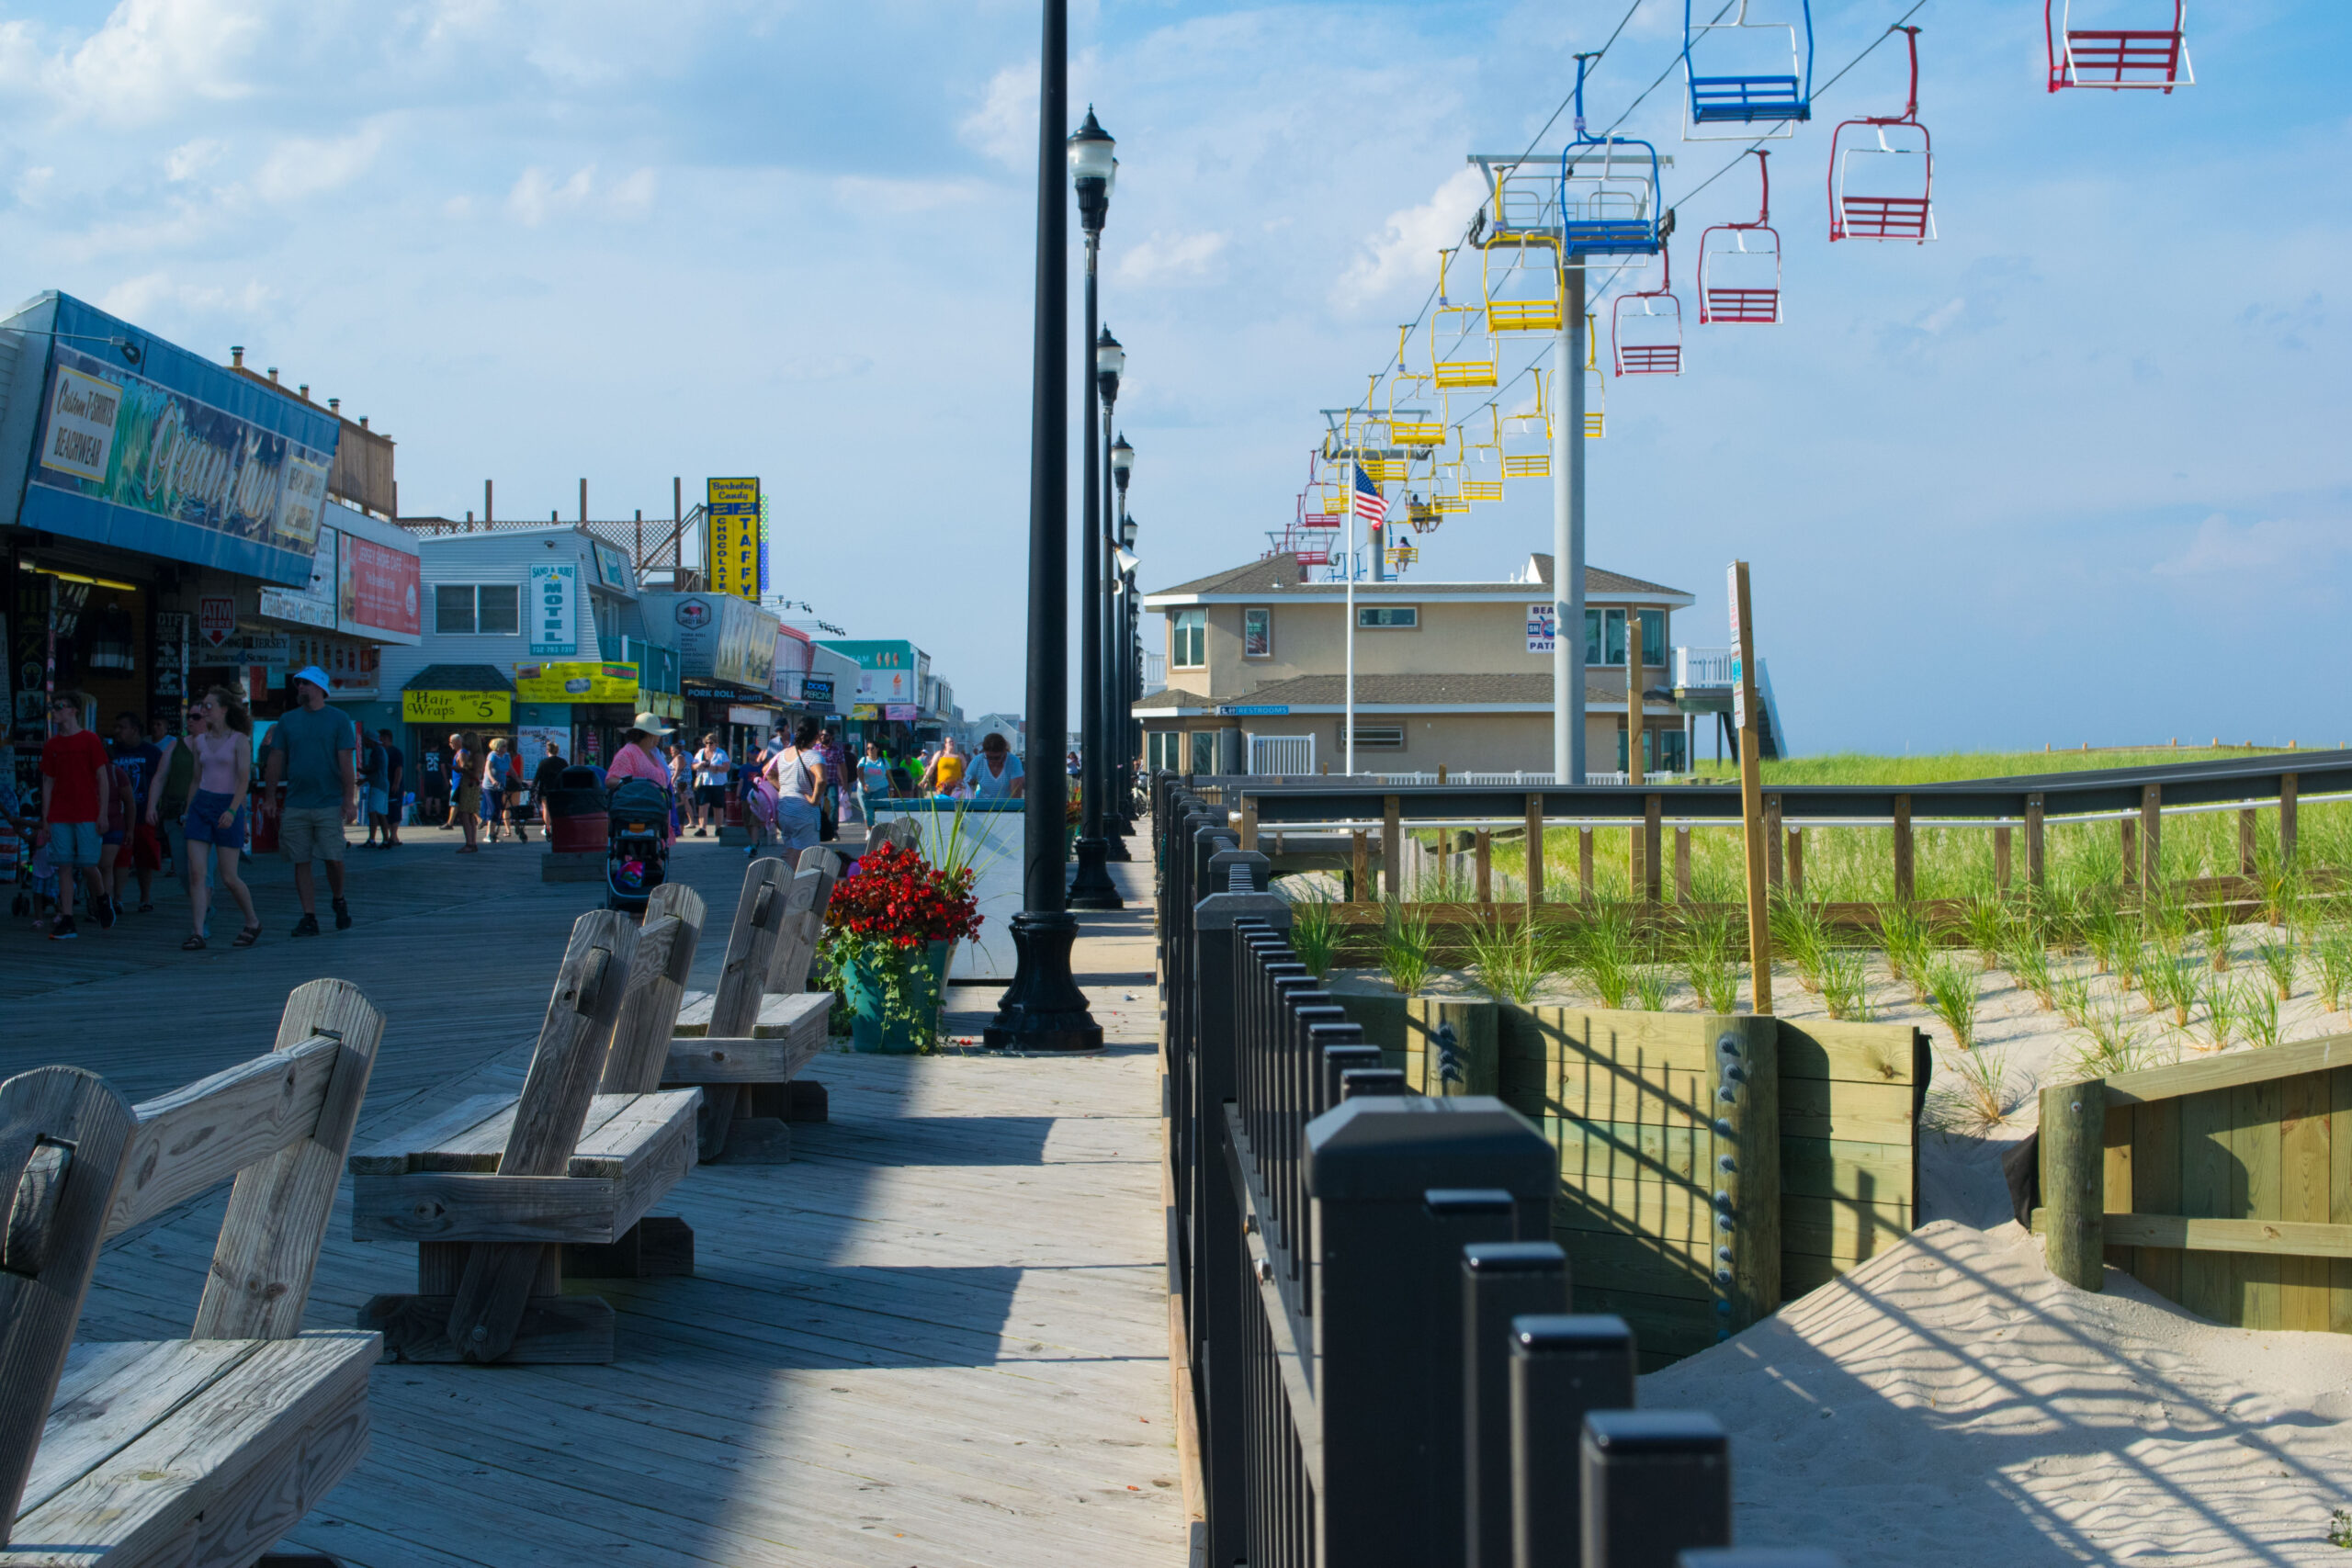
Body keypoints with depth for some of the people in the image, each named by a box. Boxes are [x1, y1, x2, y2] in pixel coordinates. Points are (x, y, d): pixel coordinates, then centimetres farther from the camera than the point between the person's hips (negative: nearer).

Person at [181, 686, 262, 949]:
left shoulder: (239, 740, -4)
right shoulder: (199, 741, 12)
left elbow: (244, 779, -11)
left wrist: (232, 810, -22)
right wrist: (188, 810, 17)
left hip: (228, 807, -5)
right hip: (201, 805, 5)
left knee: (229, 877, -2)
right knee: (196, 873, -7)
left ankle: (253, 922, 20)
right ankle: (197, 933, -8)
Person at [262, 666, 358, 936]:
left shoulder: (337, 719, 1)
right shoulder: (288, 721, 10)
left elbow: (346, 761, -3)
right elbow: (276, 760, 12)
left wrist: (349, 799, -9)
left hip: (329, 803, -3)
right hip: (295, 804, 3)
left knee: (333, 859, -6)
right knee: (301, 862, 1)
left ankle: (339, 901, 20)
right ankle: (309, 917, 5)